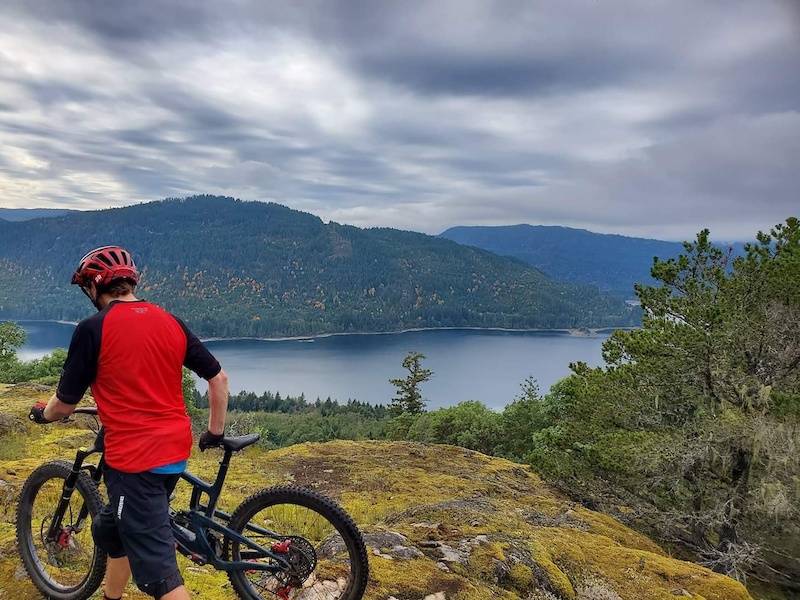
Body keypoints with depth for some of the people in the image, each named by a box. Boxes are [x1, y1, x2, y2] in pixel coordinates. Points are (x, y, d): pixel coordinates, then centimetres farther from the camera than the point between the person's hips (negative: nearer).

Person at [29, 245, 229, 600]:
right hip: (176, 451, 7)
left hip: (134, 456, -7)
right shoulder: (170, 322, 7)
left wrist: (42, 414, 22)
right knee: (113, 528, 29)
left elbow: (65, 404, -1)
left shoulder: (93, 329, -9)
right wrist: (216, 432, 21)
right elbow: (219, 378, 9)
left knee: (156, 564, -2)